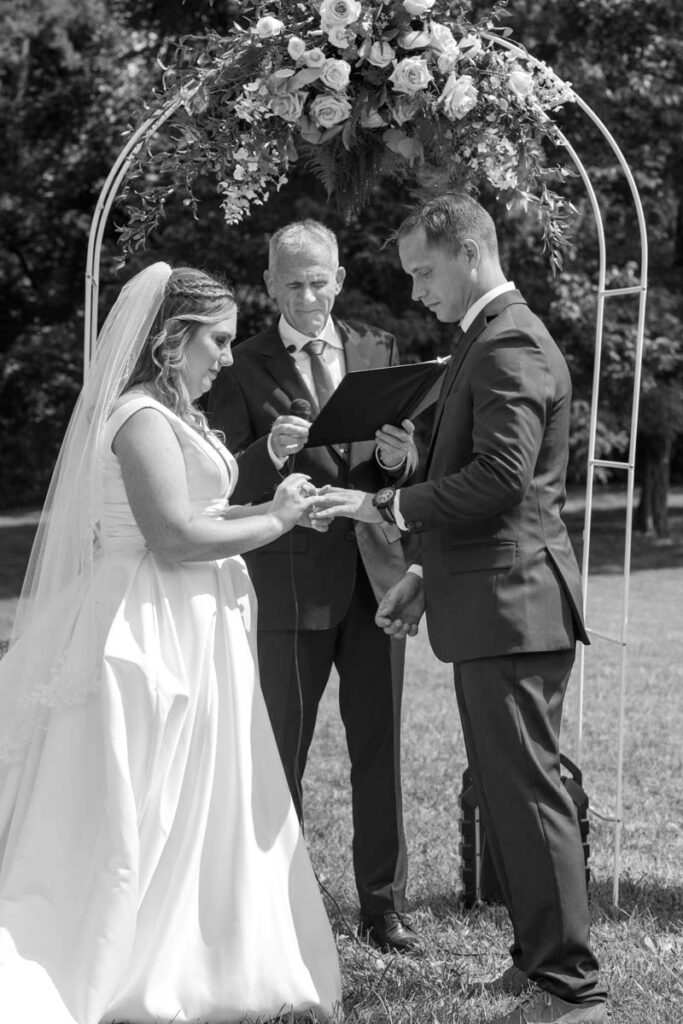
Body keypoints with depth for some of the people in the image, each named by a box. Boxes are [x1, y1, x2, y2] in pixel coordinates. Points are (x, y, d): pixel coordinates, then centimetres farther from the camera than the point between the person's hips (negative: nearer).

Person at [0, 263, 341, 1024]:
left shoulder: (168, 415, 14)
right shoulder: (141, 418, -16)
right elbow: (176, 537, -23)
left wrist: (273, 508, 5)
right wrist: (274, 519, -13)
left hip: (188, 639, 10)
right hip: (153, 638, -10)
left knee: (198, 814, 14)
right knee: (130, 815, -3)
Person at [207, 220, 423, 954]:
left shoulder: (378, 352, 9)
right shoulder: (242, 368, -1)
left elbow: (410, 465, 8)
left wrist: (397, 457, -15)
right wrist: (269, 453, -26)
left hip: (373, 575, 3)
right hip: (290, 584, -3)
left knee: (379, 750, 8)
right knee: (281, 751, 5)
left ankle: (382, 904, 18)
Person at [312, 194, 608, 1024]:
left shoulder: (511, 345, -14)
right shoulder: (490, 339, 19)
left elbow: (499, 478, -24)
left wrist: (389, 507, -16)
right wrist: (426, 572, 18)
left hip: (512, 605, -10)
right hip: (489, 605, 10)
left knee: (526, 790, -6)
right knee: (504, 790, 15)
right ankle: (542, 956, 25)